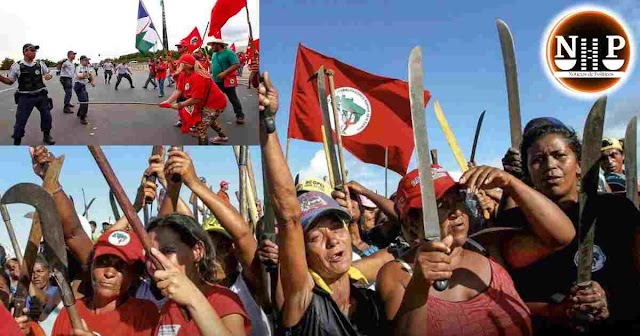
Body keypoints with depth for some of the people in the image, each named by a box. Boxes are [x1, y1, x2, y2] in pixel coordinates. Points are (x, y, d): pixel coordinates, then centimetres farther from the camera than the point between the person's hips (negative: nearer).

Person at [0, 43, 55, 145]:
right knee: (20, 120, -1)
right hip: (25, 97, -3)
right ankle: (16, 142, 12)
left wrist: (48, 76, -10)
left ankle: (46, 136, 35)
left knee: (47, 116, 12)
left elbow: (48, 74, 14)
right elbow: (10, 81, 2)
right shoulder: (17, 66, -5)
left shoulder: (40, 64, 1)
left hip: (40, 95, 3)